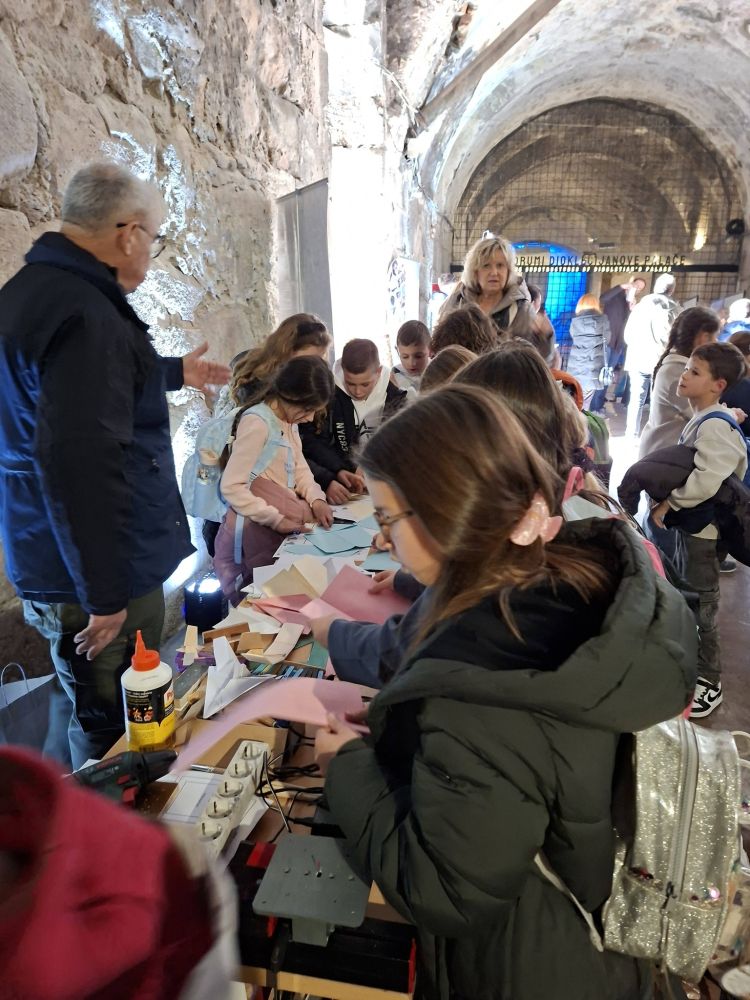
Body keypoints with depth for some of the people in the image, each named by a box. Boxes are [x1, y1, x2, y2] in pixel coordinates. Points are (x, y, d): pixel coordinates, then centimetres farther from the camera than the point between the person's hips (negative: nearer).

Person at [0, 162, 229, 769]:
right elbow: (81, 463, -29)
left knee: (94, 721, 24)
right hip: (96, 577, -10)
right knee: (114, 740, 6)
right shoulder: (85, 314, -22)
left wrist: (175, 373, 42)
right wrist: (103, 595, -22)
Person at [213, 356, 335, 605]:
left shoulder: (289, 421, 10)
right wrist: (275, 520, -22)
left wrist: (316, 499, -4)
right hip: (256, 530, -8)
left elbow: (300, 468, 14)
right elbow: (231, 487, -22)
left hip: (282, 528, 9)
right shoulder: (256, 422, -21)